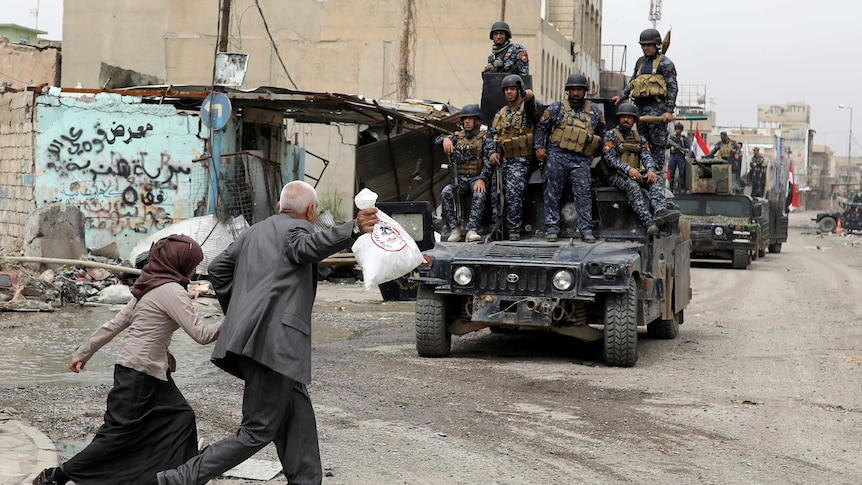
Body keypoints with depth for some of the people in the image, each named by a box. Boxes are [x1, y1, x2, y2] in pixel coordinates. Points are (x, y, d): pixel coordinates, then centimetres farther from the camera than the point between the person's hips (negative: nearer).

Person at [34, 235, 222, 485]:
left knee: (180, 417, 8)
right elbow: (201, 333, -19)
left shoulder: (149, 287, 12)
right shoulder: (171, 291, -16)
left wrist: (84, 352, 19)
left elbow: (115, 323, 14)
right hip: (138, 373, -10)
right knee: (119, 433, -4)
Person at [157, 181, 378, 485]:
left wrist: (236, 311, 33)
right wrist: (354, 229, -38)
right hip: (274, 343, -9)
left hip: (250, 340, 9)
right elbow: (306, 246, -25)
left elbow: (218, 268, 27)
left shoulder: (254, 232, 25)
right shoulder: (298, 228, -1)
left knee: (298, 420, 14)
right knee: (258, 432, -5)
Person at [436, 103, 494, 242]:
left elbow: (489, 161, -9)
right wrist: (445, 139, -20)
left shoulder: (484, 138, 3)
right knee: (446, 193, -26)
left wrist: (482, 179, -25)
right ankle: (455, 228, -22)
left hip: (478, 177, -3)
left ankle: (472, 230, -42)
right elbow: (438, 140, 5)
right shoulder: (458, 136, 17)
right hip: (459, 177, 3)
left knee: (479, 194, -35)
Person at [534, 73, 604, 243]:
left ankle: (586, 229, -5)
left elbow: (601, 135, 21)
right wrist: (538, 147, 1)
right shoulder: (556, 108, 6)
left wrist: (593, 154, 14)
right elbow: (542, 127, 10)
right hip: (557, 156, 0)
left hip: (581, 160, 1)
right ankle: (552, 228, 6)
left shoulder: (595, 113, 11)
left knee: (583, 193, -7)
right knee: (553, 192, 0)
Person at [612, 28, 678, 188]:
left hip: (656, 107, -7)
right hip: (640, 107, 7)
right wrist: (621, 96, 11)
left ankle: (658, 174, -8)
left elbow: (673, 87, -5)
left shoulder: (664, 62, 1)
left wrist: (669, 110, -14)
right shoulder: (640, 62, 22)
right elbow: (632, 83, 28)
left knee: (657, 144, -8)